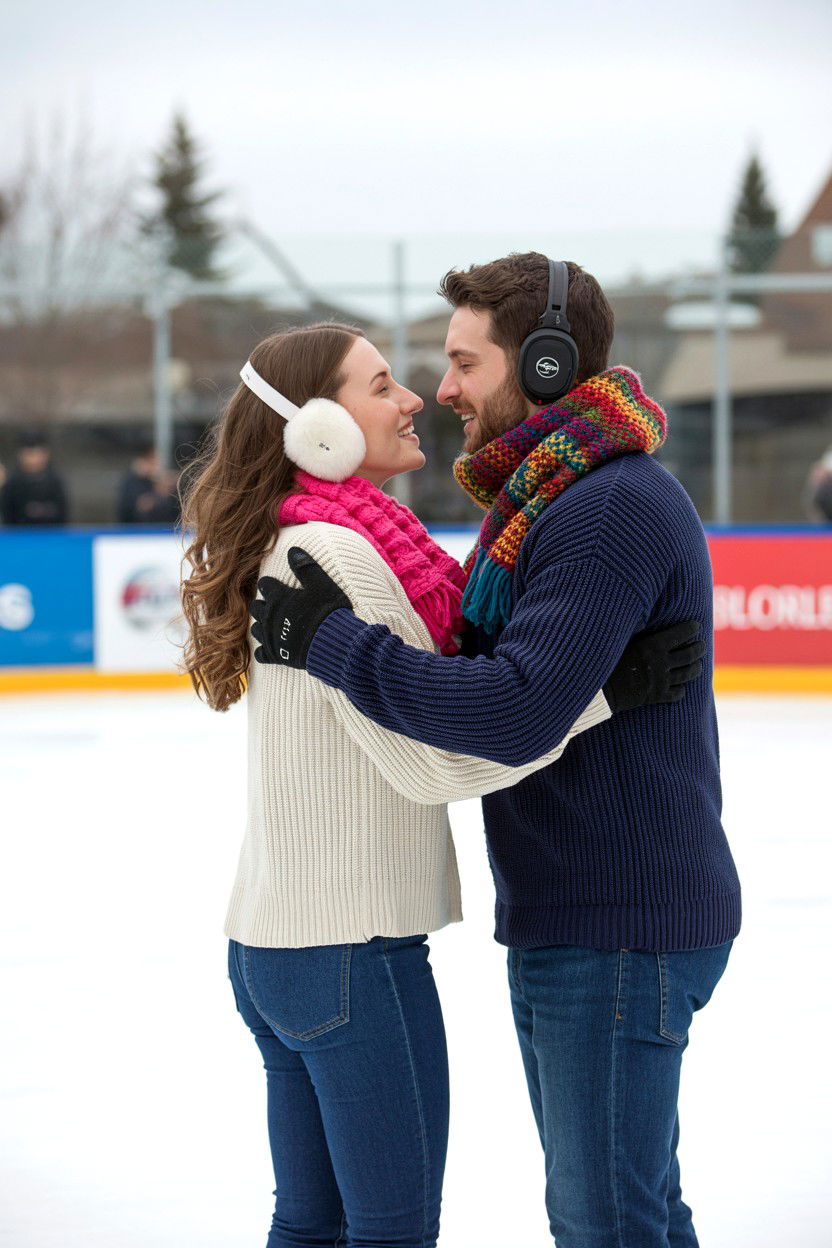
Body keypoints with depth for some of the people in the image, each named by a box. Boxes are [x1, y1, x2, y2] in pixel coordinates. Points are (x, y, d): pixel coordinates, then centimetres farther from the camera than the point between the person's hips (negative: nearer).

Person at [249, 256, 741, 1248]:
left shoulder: (615, 505, -20)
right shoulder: (541, 497, 16)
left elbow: (518, 711, -28)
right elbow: (486, 662, 19)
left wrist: (333, 642, -20)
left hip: (616, 932, -11)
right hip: (559, 920, 11)